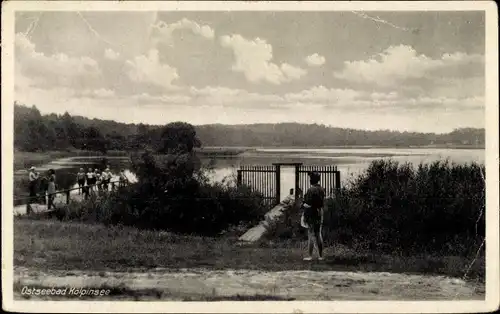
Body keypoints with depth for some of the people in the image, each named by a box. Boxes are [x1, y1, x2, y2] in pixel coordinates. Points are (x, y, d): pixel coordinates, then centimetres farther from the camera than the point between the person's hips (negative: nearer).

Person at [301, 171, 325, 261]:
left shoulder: (311, 190, -18)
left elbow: (308, 205, -19)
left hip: (312, 215, -7)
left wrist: (303, 204, 0)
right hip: (320, 213, 7)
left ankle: (310, 256, 0)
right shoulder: (322, 189, 7)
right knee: (318, 235, 12)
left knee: (311, 235, -3)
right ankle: (321, 255, 15)